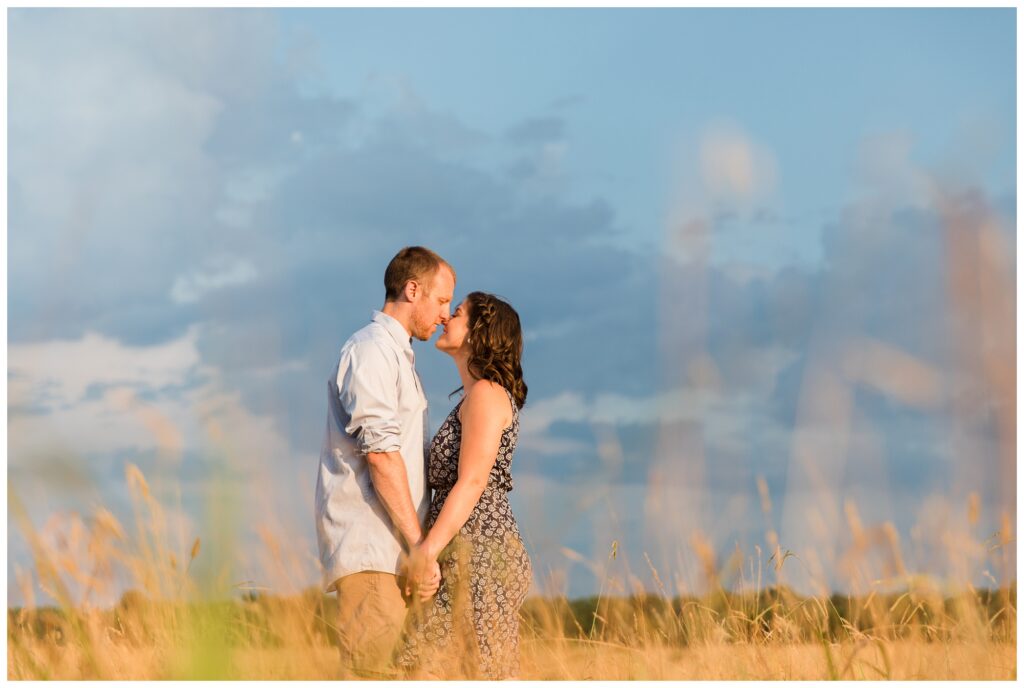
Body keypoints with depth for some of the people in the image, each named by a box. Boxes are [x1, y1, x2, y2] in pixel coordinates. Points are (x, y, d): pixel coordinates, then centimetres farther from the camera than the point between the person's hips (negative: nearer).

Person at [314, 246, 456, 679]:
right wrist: (420, 545, -19)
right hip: (370, 550, -10)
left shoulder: (397, 355, 23)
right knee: (367, 673, -14)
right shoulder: (371, 350, -9)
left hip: (391, 552, 10)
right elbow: (380, 455, -17)